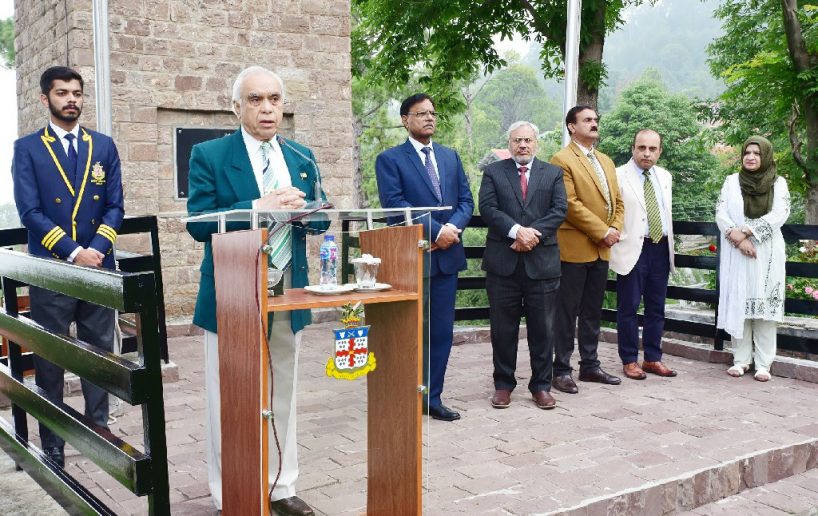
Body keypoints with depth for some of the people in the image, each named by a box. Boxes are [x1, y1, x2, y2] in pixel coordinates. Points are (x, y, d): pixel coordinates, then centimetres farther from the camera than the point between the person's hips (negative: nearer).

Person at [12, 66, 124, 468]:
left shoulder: (103, 146, 9)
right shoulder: (27, 148, 1)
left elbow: (115, 206, 5)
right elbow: (30, 212, -7)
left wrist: (97, 249, -11)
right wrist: (74, 252, -14)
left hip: (99, 268, 3)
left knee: (100, 354, 9)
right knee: (50, 360, 5)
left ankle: (99, 431, 22)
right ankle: (52, 445, 15)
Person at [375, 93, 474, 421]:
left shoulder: (450, 156, 14)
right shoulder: (390, 159, -2)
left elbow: (466, 200, 9)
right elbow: (395, 204, -13)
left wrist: (453, 228, -10)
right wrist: (436, 231, -17)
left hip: (447, 255, 5)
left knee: (441, 331, 9)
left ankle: (432, 398, 19)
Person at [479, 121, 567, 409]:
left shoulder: (553, 174, 11)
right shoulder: (493, 172, 7)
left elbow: (559, 210, 0)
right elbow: (487, 208, -5)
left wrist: (534, 232, -14)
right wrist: (516, 231, -18)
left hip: (541, 261, 1)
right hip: (503, 262, 0)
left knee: (542, 328, 6)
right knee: (503, 328, 7)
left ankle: (541, 386, 18)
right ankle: (503, 384, 19)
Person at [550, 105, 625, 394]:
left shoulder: (606, 162, 19)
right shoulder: (562, 160, -8)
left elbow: (617, 200, 17)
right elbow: (570, 204, -16)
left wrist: (615, 229, -1)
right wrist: (602, 231, -15)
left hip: (602, 250, 8)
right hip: (574, 248, -8)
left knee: (593, 312, 14)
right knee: (567, 313, -1)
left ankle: (590, 366, 23)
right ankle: (561, 370, 7)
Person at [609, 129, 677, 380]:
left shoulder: (665, 176, 13)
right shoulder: (618, 176, -7)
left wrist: (669, 244, 18)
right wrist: (615, 237, -14)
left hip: (661, 248, 6)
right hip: (632, 249, -6)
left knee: (656, 307, 11)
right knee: (628, 307, 1)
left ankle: (653, 359, 21)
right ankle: (629, 360, 11)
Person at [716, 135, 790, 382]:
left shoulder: (778, 183, 4)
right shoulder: (732, 181, 7)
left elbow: (780, 214, -8)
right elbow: (720, 213, 0)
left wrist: (746, 231, -16)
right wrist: (736, 237, -16)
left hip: (767, 255, -1)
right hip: (736, 254, 1)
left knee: (765, 306, -1)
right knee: (738, 304, 2)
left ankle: (763, 363, 4)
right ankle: (741, 359, 11)